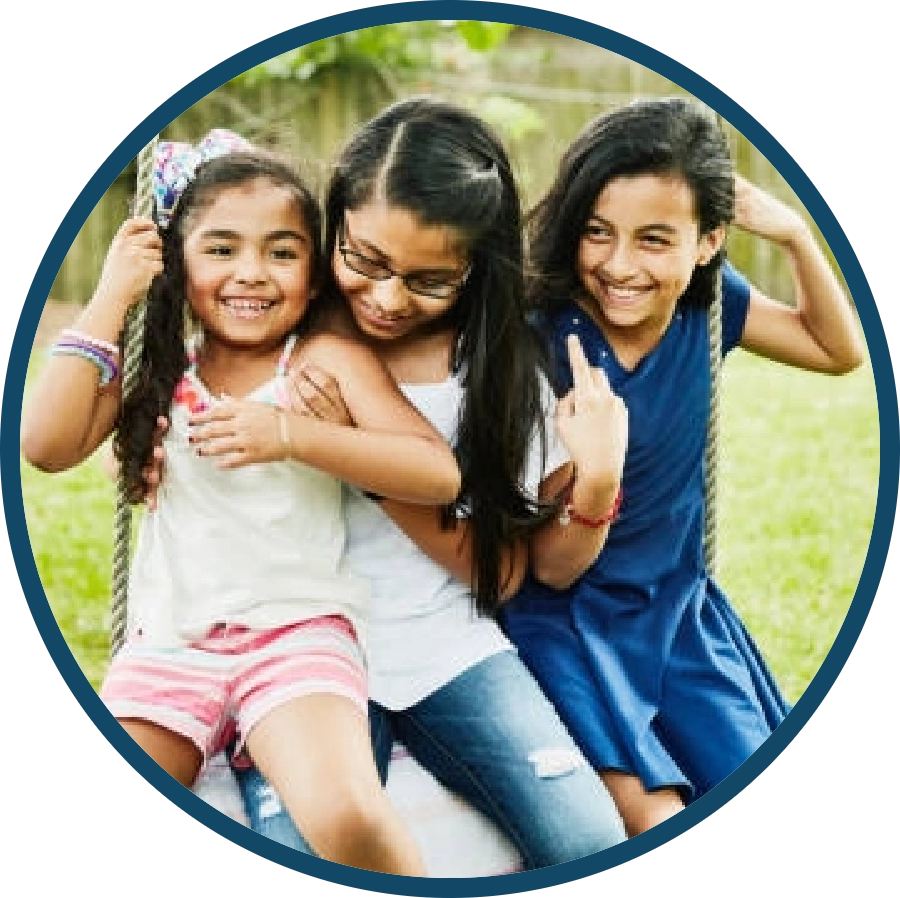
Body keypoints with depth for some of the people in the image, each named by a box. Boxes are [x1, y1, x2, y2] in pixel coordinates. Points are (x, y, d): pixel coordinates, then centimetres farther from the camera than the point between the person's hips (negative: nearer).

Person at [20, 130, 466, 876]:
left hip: (299, 634, -3)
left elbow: (438, 474, -12)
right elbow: (47, 444, -5)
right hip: (169, 645, 3)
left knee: (345, 818, -30)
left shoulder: (327, 360, -1)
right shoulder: (160, 369, 9)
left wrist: (292, 435, -24)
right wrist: (110, 301, -5)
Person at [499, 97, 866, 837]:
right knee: (657, 825, -23)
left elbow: (839, 349, 12)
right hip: (568, 618, -5)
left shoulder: (705, 304, -8)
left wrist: (795, 234, -6)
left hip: (679, 610, 5)